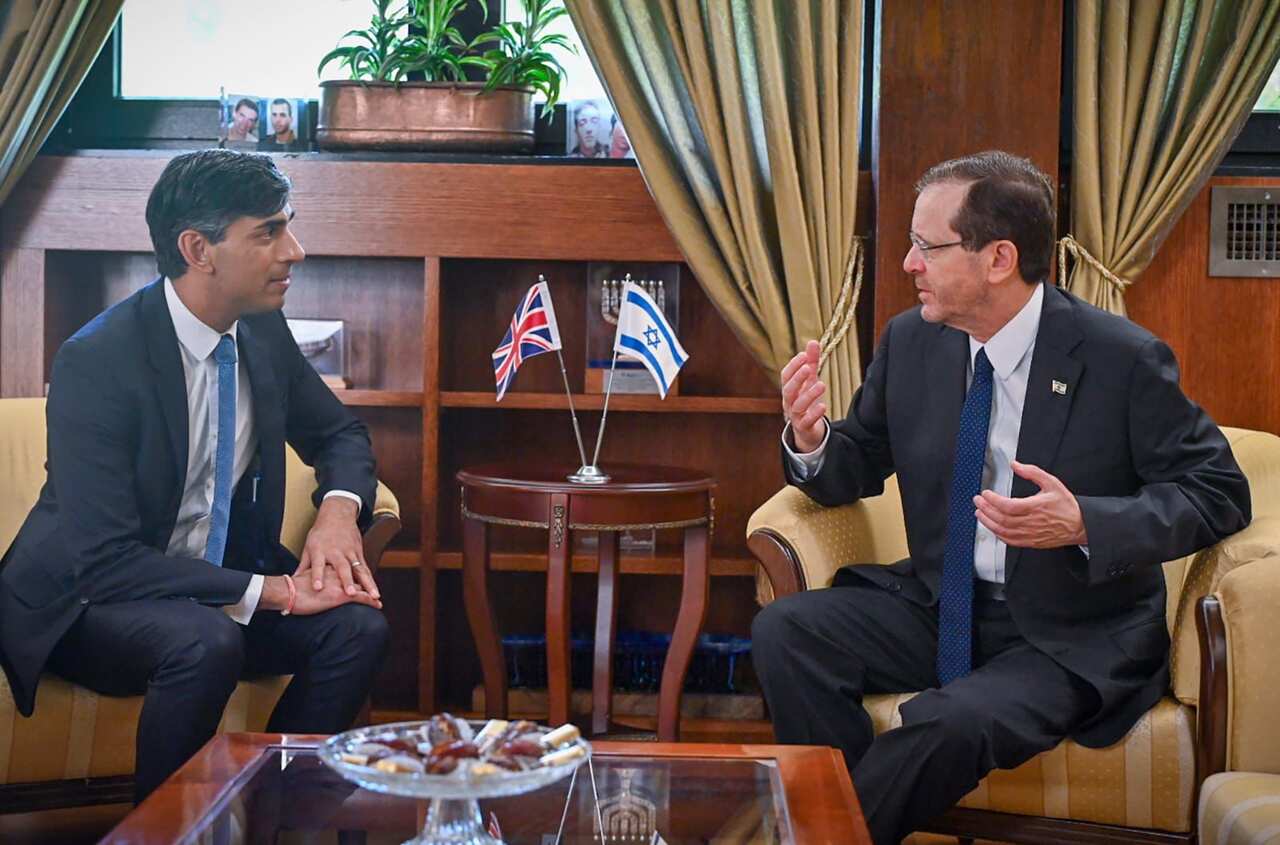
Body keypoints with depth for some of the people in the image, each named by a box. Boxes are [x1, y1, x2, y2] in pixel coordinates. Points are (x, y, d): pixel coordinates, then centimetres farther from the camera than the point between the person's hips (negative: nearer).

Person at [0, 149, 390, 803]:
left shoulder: (263, 331, -2)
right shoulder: (96, 361, -22)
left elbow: (339, 433, 14)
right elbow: (106, 560, -27)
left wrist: (340, 507, -10)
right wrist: (270, 592, -30)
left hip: (224, 573, 6)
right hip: (85, 600, -6)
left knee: (357, 626, -20)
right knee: (205, 643, -35)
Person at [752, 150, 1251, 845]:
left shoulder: (1121, 359, -13)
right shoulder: (909, 342, 2)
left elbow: (1219, 494, -10)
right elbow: (853, 474, 12)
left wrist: (1085, 524, -26)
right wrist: (810, 439, -13)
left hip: (1070, 639, -5)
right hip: (936, 606, 5)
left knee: (953, 724, -34)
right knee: (784, 631, -19)